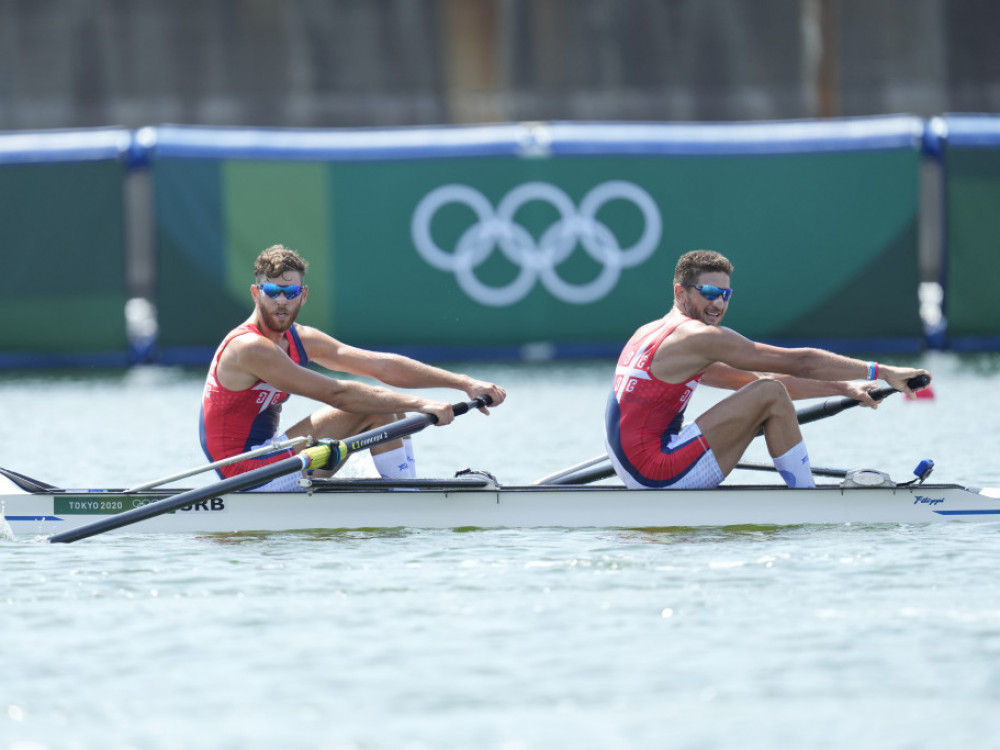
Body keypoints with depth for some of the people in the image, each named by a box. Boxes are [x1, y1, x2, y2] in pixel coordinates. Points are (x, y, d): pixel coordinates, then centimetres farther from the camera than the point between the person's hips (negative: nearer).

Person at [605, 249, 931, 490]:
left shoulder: (652, 334, 20)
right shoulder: (699, 337, -10)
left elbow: (753, 381, 21)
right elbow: (801, 363, -10)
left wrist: (842, 388, 18)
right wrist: (882, 373, -6)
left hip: (632, 470, 10)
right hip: (658, 470, -10)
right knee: (770, 396, -9)